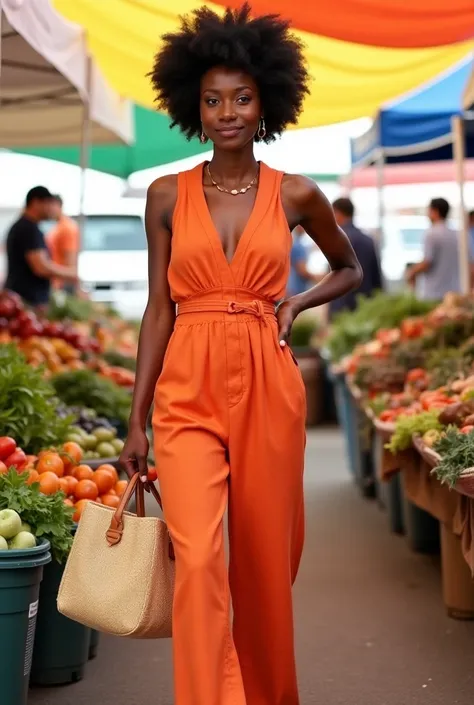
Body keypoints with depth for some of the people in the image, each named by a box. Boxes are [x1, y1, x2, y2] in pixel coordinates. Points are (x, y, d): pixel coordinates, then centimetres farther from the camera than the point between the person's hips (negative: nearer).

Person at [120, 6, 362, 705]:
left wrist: (296, 303, 0)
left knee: (265, 559, 10)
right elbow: (158, 309, 6)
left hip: (268, 389, 1)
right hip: (188, 390, 0)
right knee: (197, 557, -16)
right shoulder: (167, 195, 4)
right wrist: (137, 421, 3)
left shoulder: (297, 195, 4)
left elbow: (350, 269, 21)